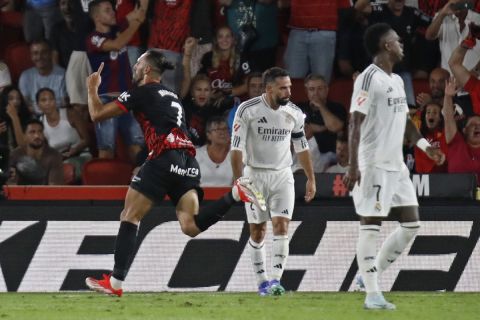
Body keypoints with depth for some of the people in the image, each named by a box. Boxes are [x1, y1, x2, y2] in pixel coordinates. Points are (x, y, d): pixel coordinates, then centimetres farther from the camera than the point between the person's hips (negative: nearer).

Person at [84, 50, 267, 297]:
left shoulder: (141, 93, 4)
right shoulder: (171, 96, 27)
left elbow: (97, 114, 5)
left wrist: (92, 88, 22)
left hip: (165, 158, -7)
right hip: (188, 162, 7)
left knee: (129, 217, 1)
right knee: (190, 226, -6)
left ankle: (115, 282, -3)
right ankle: (235, 193, -20)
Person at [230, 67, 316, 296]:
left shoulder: (294, 113, -1)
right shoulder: (247, 110, -13)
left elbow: (301, 148, 11)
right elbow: (236, 148, -12)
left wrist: (310, 178, 11)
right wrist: (239, 180, -18)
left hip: (283, 175, 2)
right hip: (255, 174, -2)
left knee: (281, 226, -12)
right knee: (257, 231, 3)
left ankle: (276, 280, -16)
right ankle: (262, 281, 12)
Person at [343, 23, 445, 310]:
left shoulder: (397, 81, 16)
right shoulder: (369, 79, -12)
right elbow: (355, 124, -16)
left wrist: (425, 146, 11)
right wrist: (353, 166, -22)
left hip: (396, 165, 9)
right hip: (374, 165, -9)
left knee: (411, 224, 7)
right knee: (371, 226, -6)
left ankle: (372, 274, 17)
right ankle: (372, 294, -5)